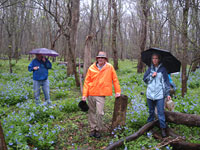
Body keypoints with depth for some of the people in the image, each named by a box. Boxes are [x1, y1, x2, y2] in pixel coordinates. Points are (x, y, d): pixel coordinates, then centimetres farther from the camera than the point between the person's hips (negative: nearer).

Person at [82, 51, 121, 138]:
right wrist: (84, 94, -1)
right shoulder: (91, 68, 2)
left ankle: (98, 130, 13)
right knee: (91, 112, 9)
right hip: (91, 94, 2)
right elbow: (87, 81, 4)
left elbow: (115, 79, 6)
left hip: (101, 95, -2)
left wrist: (117, 91, 5)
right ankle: (93, 129, 24)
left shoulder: (109, 67, 0)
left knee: (99, 113, -6)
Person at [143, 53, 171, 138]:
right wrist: (151, 76, -10)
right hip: (150, 94, 3)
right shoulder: (150, 69, 9)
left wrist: (167, 93, -3)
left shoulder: (162, 69, 0)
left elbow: (166, 81, 1)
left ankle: (163, 129, 2)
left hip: (160, 94, -3)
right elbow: (145, 79, 7)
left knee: (160, 112, -6)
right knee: (151, 111, 15)